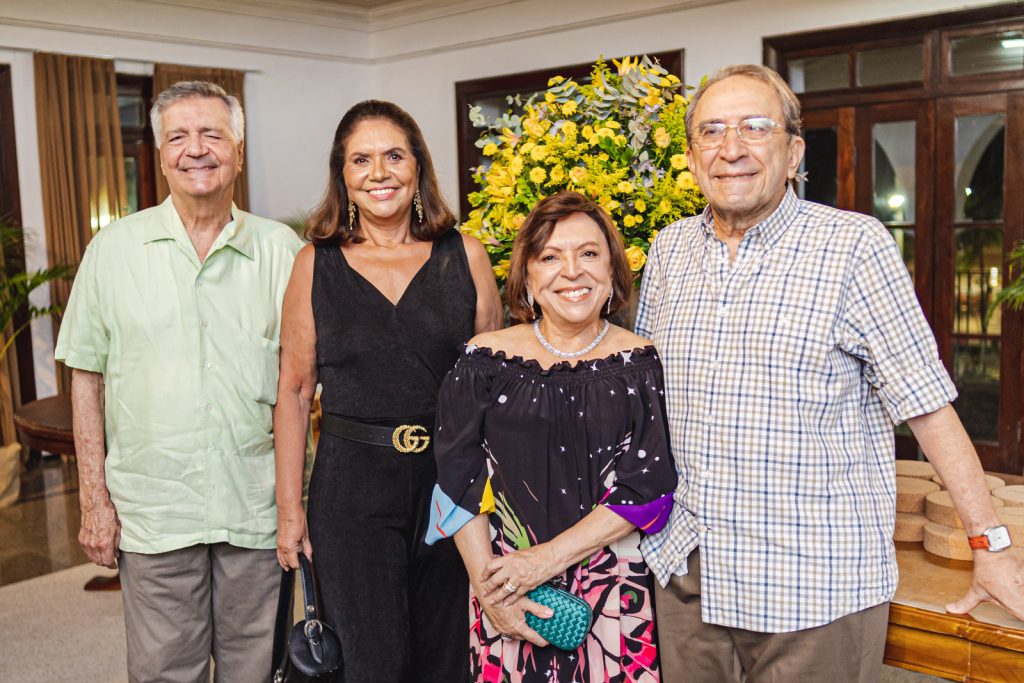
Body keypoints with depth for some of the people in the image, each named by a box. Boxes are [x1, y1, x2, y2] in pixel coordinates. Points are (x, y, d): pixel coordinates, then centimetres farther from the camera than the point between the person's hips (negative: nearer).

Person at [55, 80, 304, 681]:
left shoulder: (282, 250, 1)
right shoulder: (115, 248, 1)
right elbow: (87, 379, 4)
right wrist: (94, 502, 0)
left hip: (257, 509, 1)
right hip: (153, 512, 0)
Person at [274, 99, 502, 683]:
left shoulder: (465, 256, 1)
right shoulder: (316, 265, 0)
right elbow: (294, 391, 2)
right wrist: (289, 507, 0)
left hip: (451, 481, 1)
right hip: (352, 486, -1)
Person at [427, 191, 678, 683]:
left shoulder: (641, 364, -3)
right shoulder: (486, 361, -2)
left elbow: (648, 490, -9)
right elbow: (459, 482, -2)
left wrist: (547, 558, -14)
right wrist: (487, 586, -10)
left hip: (615, 590, 0)